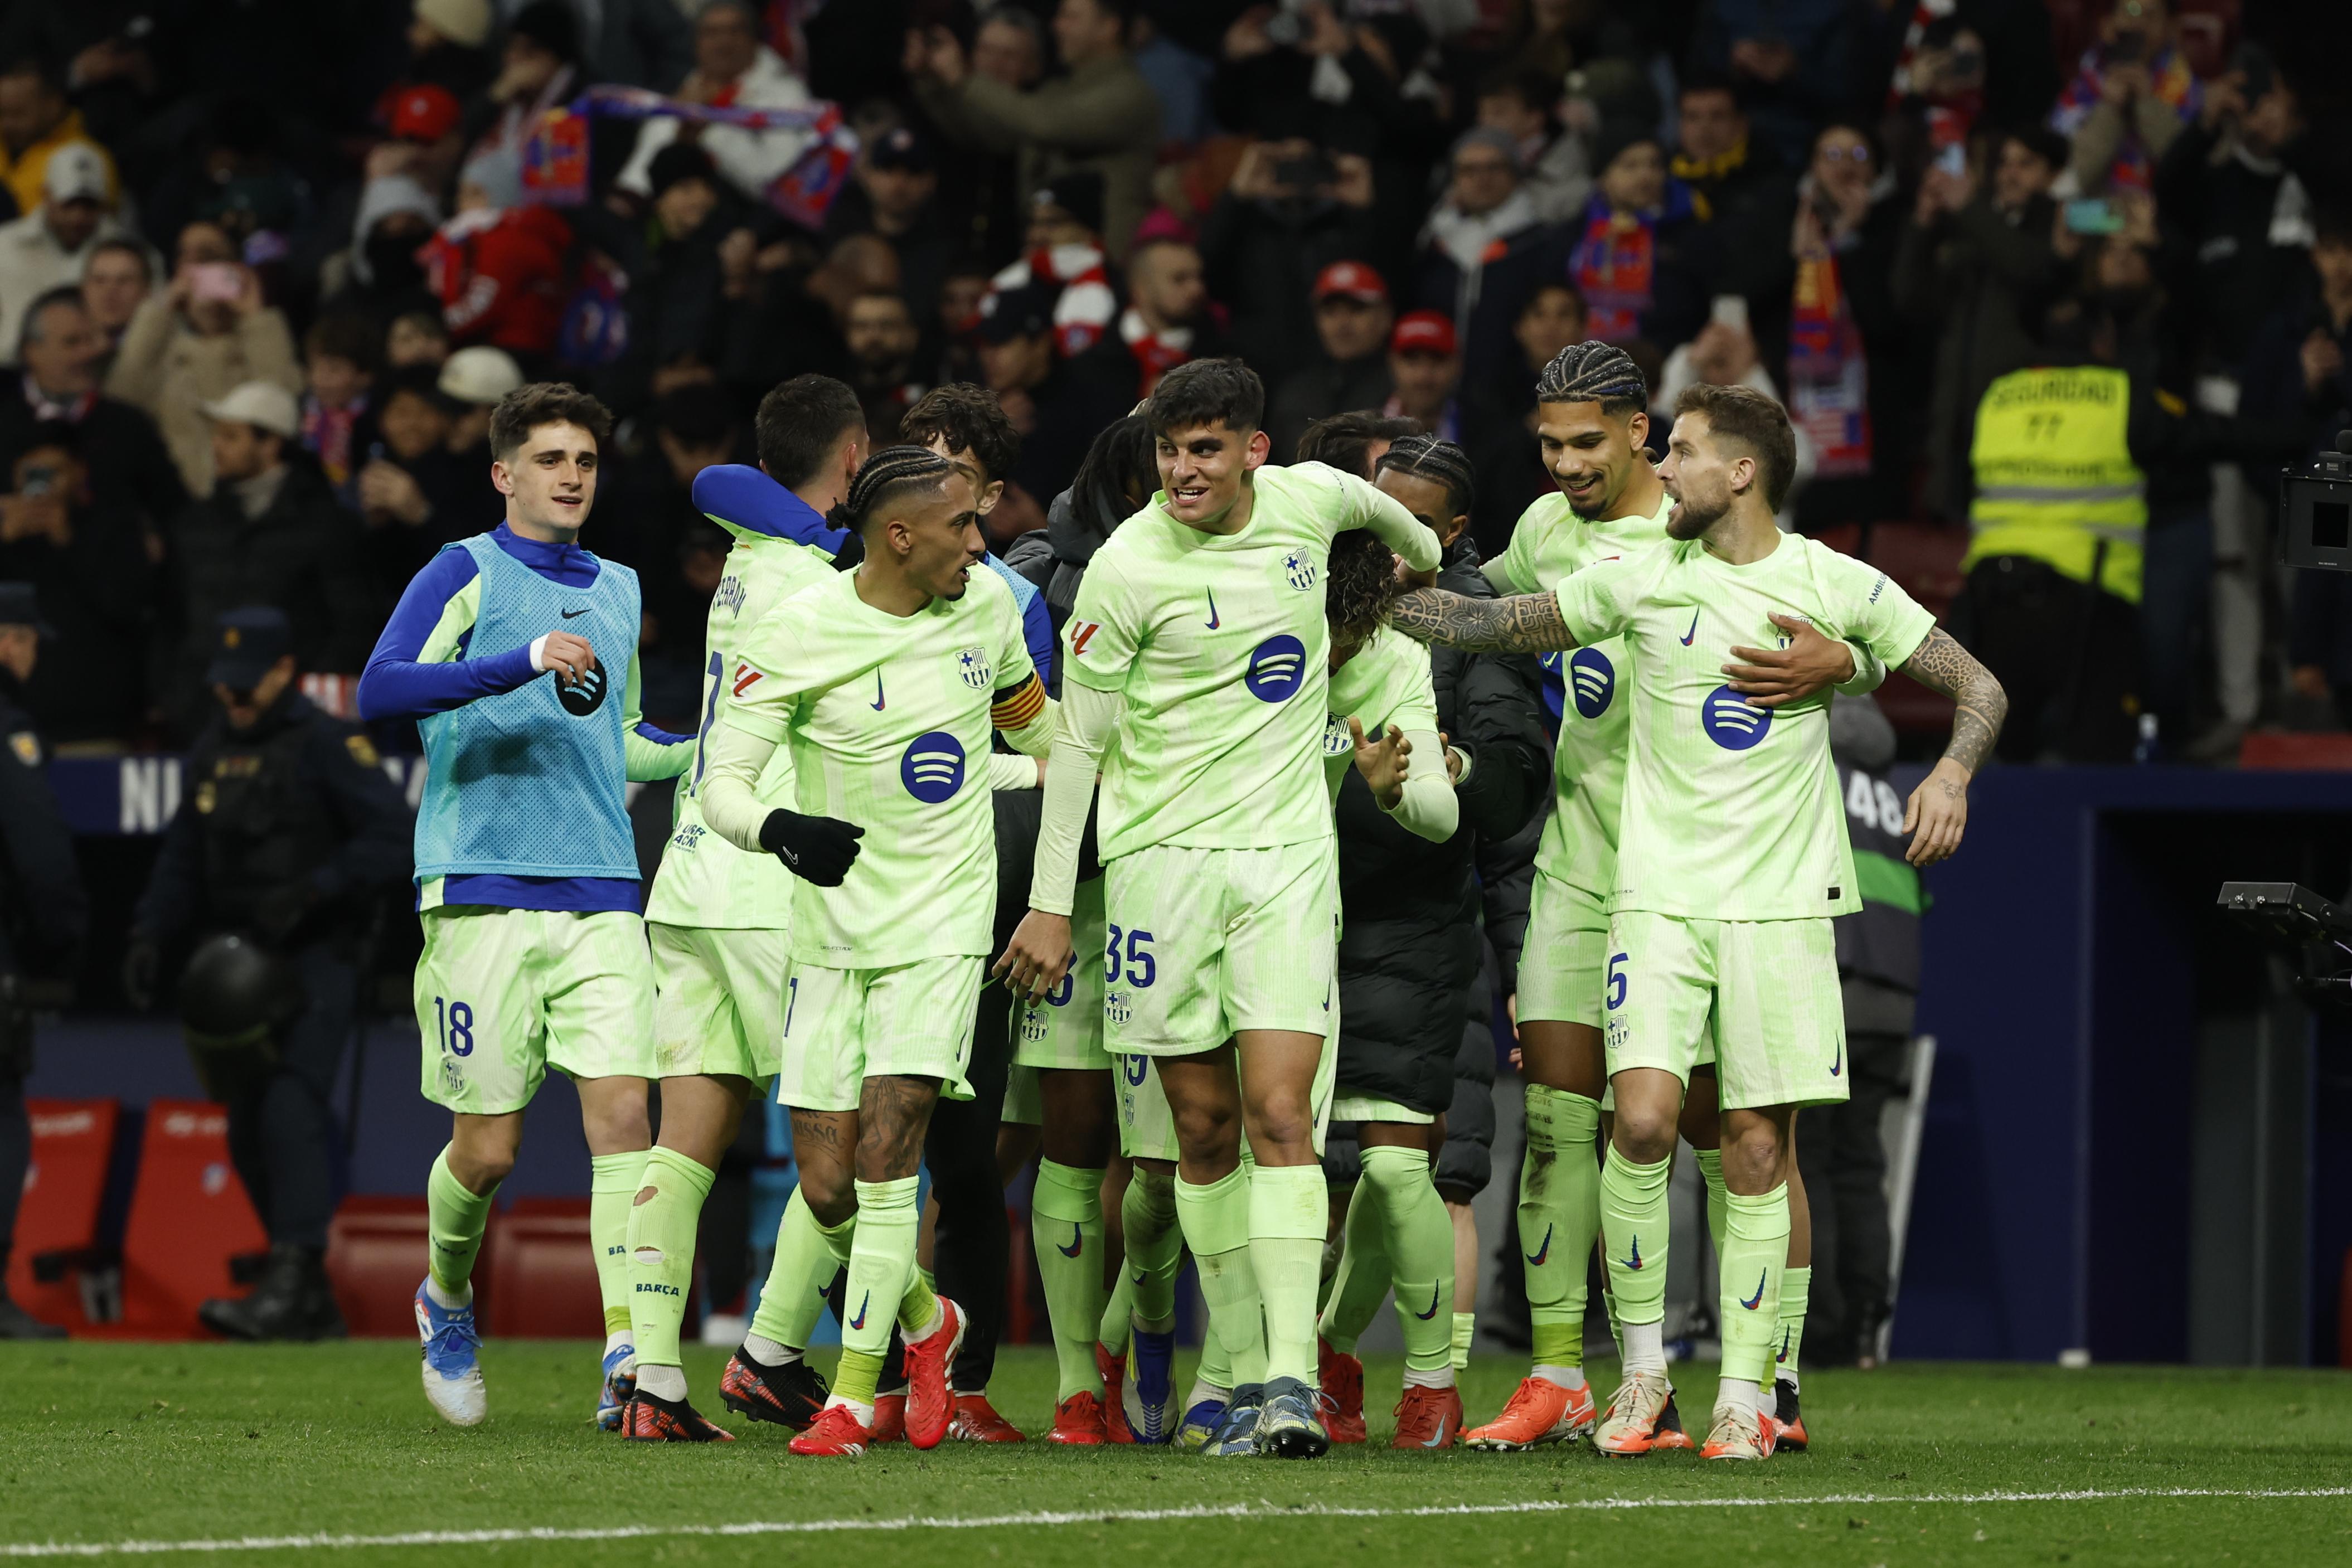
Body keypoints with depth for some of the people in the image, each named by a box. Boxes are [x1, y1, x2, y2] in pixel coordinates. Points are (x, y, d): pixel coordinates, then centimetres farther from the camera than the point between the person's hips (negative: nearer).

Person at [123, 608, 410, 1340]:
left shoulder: (327, 744, -8)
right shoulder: (214, 750, 14)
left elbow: (393, 836, -15)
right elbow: (183, 858, 20)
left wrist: (312, 890, -24)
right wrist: (151, 936, 5)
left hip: (315, 960, -8)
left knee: (290, 1111, -21)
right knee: (249, 1131, 5)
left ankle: (291, 1279, -29)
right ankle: (315, 1306, 11)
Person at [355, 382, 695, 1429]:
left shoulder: (618, 590, 20)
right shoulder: (467, 574, 0)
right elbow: (380, 691, -16)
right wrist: (525, 662, -24)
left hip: (601, 898, 4)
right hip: (483, 892, -4)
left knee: (622, 1111, -13)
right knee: (488, 1145, -1)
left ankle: (628, 1361, -17)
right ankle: (447, 1300, 29)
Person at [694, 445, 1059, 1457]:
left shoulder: (987, 603, 2)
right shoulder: (801, 632, -10)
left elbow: (1029, 718, 23)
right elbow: (722, 779, -10)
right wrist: (780, 830, -30)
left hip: (942, 926, 1)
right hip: (833, 926, -1)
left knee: (887, 1144, -15)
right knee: (827, 1183, -2)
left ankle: (855, 1390, -7)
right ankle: (922, 1318, 28)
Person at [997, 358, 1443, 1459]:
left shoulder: (1309, 500, 0)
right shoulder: (1130, 567, -9)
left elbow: (1380, 512, 27)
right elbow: (1078, 736, -2)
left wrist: (1425, 560, 46)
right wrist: (1050, 903, -2)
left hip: (1287, 851, 1)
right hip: (1163, 856, -1)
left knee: (1280, 1115, -11)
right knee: (1206, 1131, 3)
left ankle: (1293, 1380, -17)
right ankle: (1245, 1378, 11)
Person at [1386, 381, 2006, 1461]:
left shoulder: (1838, 588, 1)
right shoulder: (1642, 581, 4)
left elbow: (1977, 688, 7)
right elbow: (1500, 625, 16)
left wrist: (1952, 774, -11)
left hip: (1783, 902, -1)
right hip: (1661, 893, 1)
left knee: (1757, 1149, -1)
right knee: (1643, 1119, -15)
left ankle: (1744, 1393, 7)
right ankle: (1641, 1367, 0)